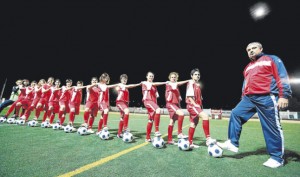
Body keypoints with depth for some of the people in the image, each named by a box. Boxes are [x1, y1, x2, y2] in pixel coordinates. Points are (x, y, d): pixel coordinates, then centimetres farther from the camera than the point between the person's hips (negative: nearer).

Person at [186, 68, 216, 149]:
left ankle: (190, 143, 20)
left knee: (193, 124, 11)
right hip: (192, 105, -9)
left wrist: (200, 105, 13)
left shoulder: (198, 85, 18)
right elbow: (189, 96, -16)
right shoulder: (191, 83, -7)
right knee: (205, 116, -27)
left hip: (196, 106, 9)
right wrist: (195, 104, -22)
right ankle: (208, 139, -24)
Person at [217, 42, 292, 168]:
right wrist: (243, 98, 21)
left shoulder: (272, 59, 6)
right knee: (235, 114, -5)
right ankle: (233, 143, 3)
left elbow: (282, 77, -4)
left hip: (267, 98, -6)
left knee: (272, 127, -1)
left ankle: (277, 158, 14)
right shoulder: (248, 67, 24)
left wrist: (284, 95, -15)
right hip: (249, 98, 6)